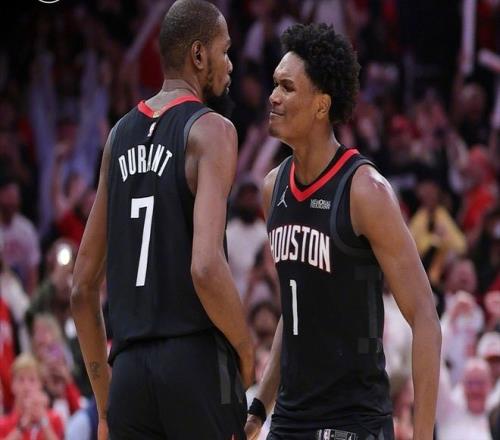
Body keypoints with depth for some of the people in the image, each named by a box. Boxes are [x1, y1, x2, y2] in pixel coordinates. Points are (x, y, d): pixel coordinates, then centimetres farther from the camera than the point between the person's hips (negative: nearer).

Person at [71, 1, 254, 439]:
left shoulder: (121, 135, 15)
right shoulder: (210, 130, -5)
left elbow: (83, 289, 17)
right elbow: (206, 268, -20)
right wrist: (246, 350, -4)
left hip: (130, 369, 6)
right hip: (196, 360, -6)